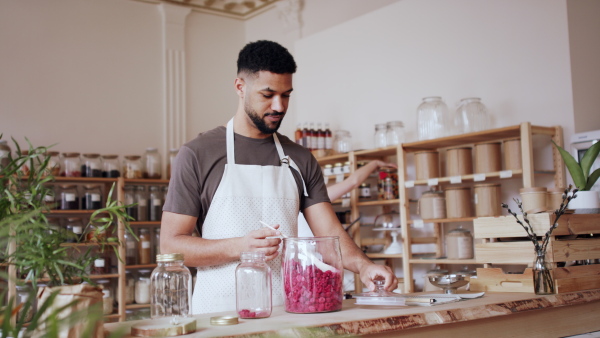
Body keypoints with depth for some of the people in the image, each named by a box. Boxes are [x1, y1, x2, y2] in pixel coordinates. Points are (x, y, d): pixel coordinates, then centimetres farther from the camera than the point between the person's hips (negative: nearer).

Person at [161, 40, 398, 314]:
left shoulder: (300, 160, 15)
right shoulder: (197, 155, 2)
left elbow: (328, 231, 7)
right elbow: (170, 245, -2)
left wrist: (362, 265, -14)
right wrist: (240, 247, -16)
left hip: (288, 311, 3)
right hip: (221, 311, -2)